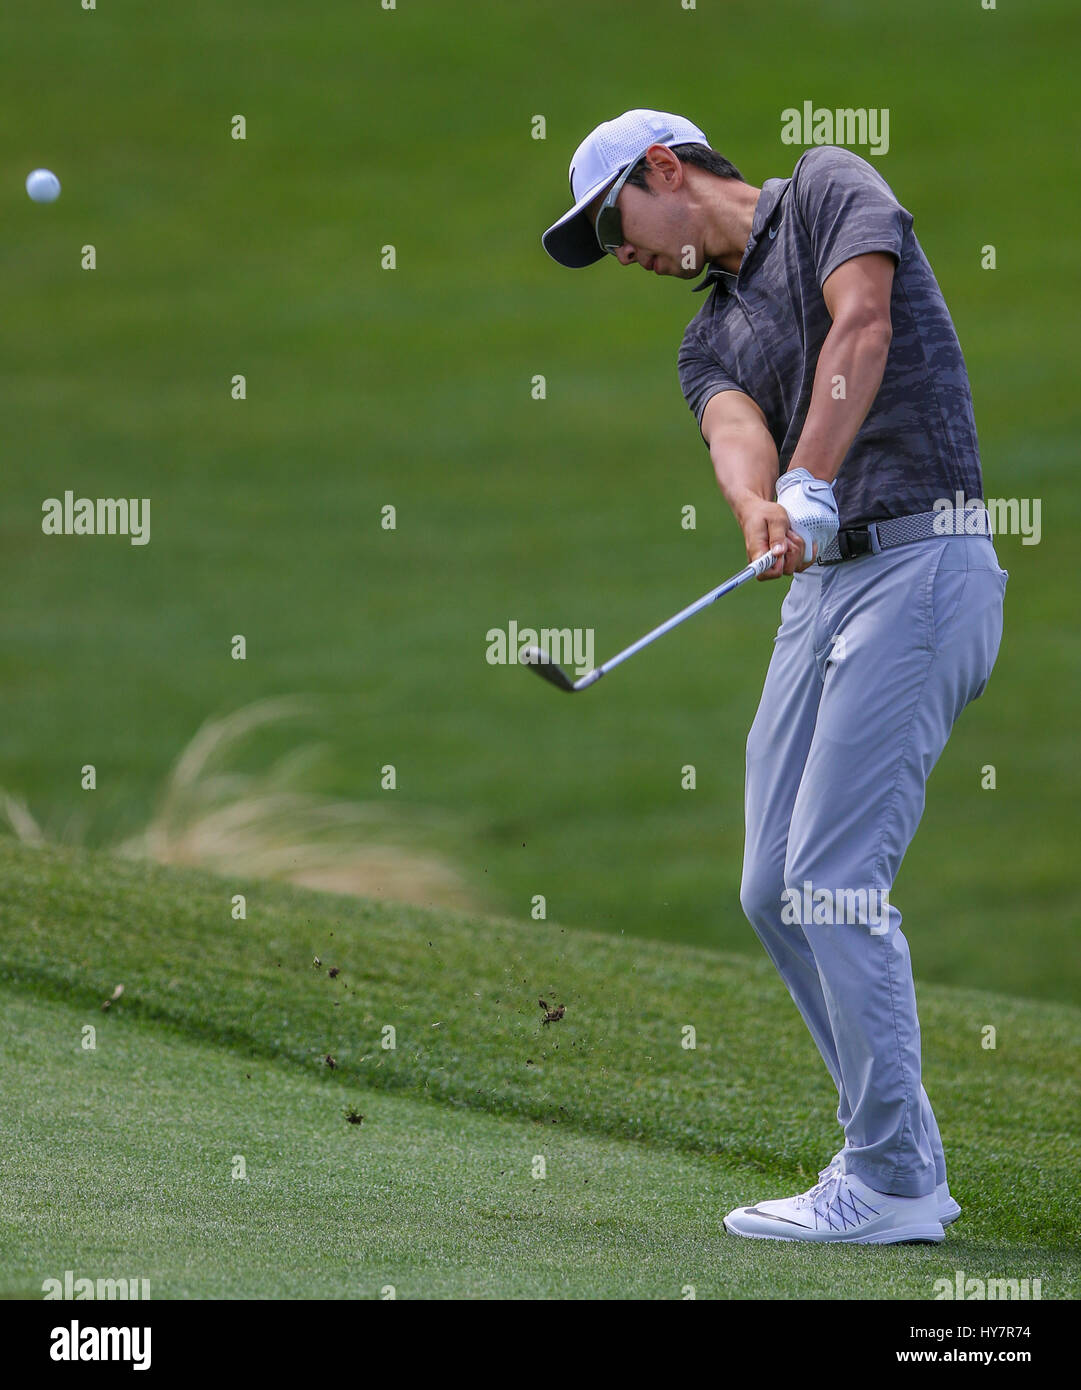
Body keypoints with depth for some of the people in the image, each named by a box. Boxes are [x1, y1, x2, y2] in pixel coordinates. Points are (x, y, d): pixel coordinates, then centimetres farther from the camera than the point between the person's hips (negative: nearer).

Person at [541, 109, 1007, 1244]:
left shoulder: (827, 189, 4)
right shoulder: (710, 339, 21)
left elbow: (862, 327, -14)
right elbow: (739, 438, -1)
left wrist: (810, 483, -26)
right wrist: (762, 511, -25)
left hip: (917, 561, -8)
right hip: (819, 588, 8)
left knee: (833, 878, -14)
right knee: (774, 889, 5)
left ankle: (891, 1181, -9)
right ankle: (898, 1155, 14)